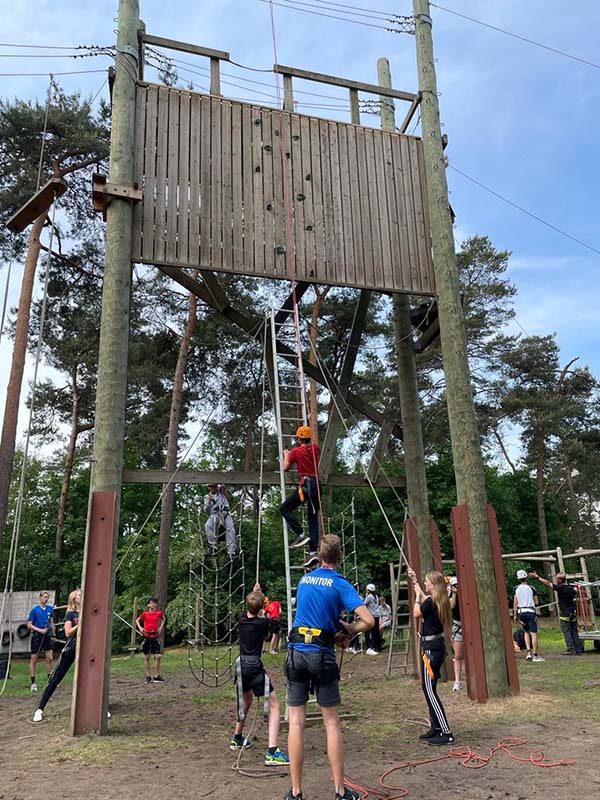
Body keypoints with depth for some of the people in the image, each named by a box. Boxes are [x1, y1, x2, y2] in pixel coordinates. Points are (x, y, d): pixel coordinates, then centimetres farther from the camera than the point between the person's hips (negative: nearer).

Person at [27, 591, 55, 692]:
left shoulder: (50, 609, 4)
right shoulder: (34, 610, -10)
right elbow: (29, 625, -10)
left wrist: (53, 633, 16)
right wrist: (40, 630, -19)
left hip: (47, 636, 4)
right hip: (37, 636, -4)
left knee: (50, 658, 4)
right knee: (34, 660, 3)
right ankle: (33, 683, 10)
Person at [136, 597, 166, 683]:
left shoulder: (159, 613, 1)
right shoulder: (145, 613, -2)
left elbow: (163, 619, 21)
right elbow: (137, 620, 12)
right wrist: (140, 627, -4)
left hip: (155, 636, 0)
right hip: (146, 636, 0)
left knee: (157, 656, -6)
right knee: (147, 657, 5)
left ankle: (157, 676, 2)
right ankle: (148, 676, 15)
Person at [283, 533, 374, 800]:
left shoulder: (304, 580, 10)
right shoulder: (340, 584, -5)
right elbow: (368, 621, -12)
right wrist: (349, 631, 5)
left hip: (296, 653, 3)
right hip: (321, 655, -3)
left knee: (296, 722, 7)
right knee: (331, 723, 8)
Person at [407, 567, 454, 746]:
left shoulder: (430, 601, -19)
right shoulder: (438, 600, 8)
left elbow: (416, 614, -4)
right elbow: (425, 599, 29)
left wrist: (417, 595, 3)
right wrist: (414, 581, 33)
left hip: (430, 648, -10)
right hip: (437, 646, 10)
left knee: (429, 690, -6)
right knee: (429, 688, 16)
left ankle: (446, 733, -5)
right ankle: (436, 728, 23)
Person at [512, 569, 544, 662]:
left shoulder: (516, 589, 3)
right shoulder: (531, 588, -2)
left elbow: (515, 603, 1)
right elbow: (537, 602, 1)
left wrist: (515, 615, 6)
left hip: (521, 612, 3)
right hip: (530, 612, -3)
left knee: (526, 632, 17)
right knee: (533, 633, -3)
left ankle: (529, 653, 7)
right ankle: (535, 655, -5)